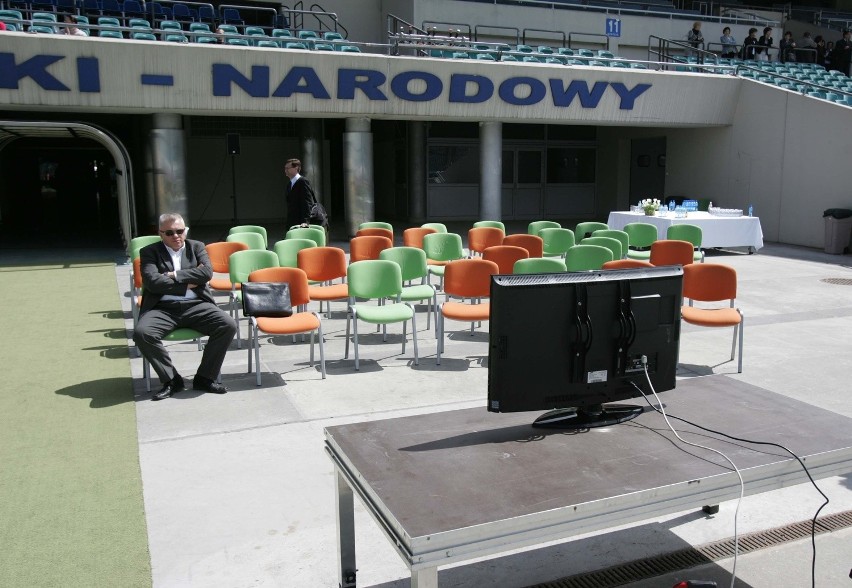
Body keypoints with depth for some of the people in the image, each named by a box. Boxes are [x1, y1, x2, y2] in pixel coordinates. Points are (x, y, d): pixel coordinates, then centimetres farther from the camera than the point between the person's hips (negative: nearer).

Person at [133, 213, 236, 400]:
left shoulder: (197, 247, 16)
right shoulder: (149, 252, 10)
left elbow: (207, 272, -3)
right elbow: (152, 281, -7)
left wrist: (175, 275, -7)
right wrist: (187, 284, -5)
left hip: (196, 305, 1)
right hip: (163, 308, -1)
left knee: (228, 325, -24)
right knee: (141, 333, -30)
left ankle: (204, 378, -8)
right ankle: (171, 379, -9)